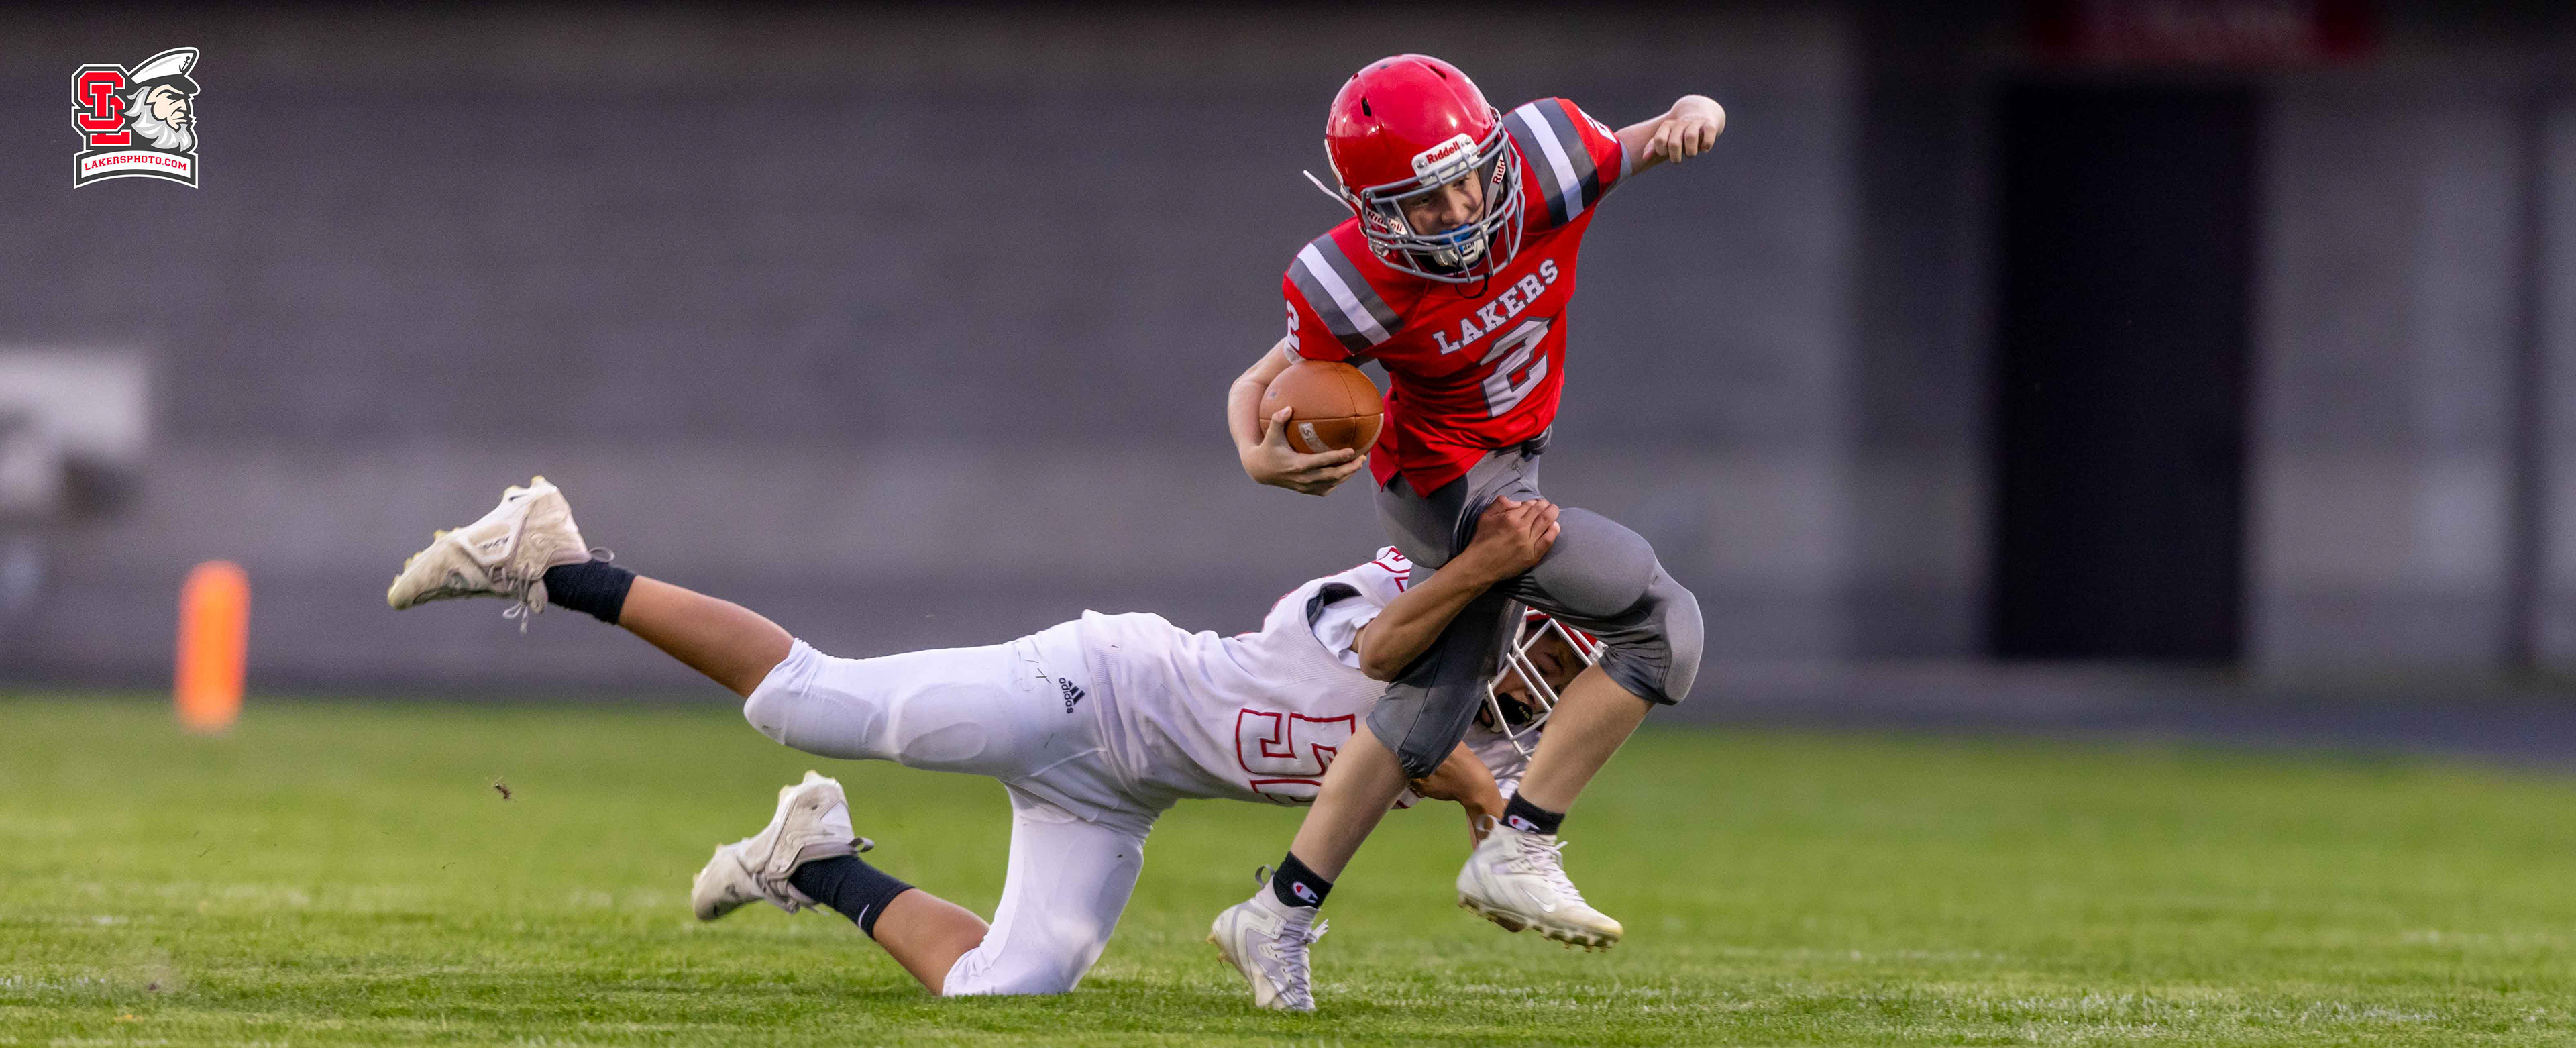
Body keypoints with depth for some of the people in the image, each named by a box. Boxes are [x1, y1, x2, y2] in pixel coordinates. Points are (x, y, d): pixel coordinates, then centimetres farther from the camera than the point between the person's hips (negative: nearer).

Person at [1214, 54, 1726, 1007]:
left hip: (1508, 467, 7)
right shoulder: (1363, 287, -29)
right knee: (1661, 627, -15)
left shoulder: (1545, 161, -20)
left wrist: (1690, 119, -29)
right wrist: (1260, 457, -37)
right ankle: (1520, 852, -9)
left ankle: (1282, 915, 30)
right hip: (1452, 487, -7)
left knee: (1430, 706, 20)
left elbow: (1665, 136, -5)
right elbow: (1261, 385, -15)